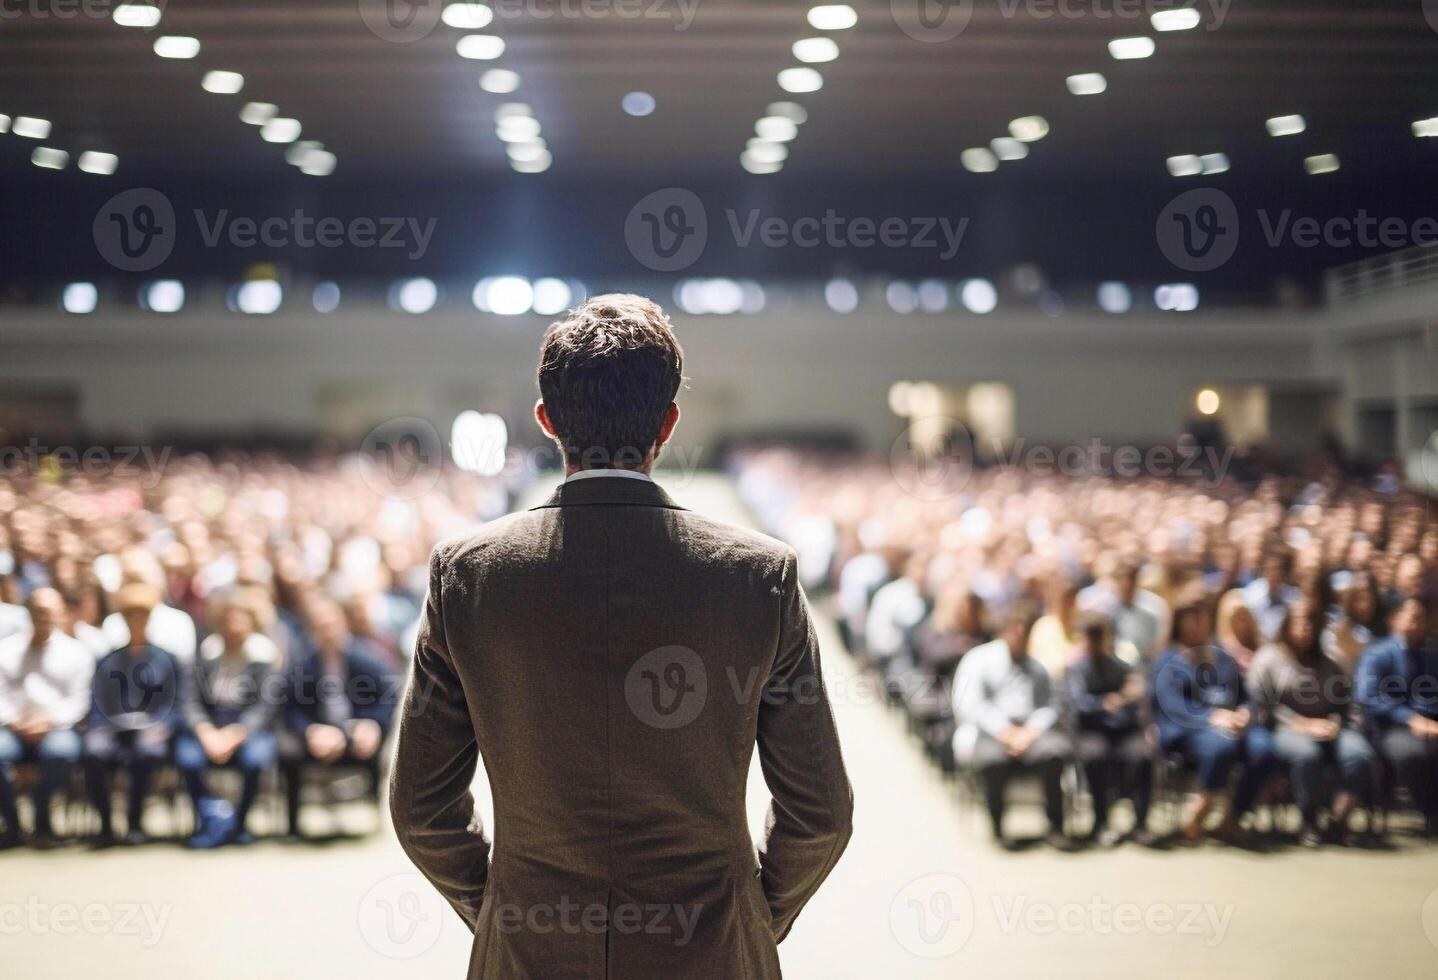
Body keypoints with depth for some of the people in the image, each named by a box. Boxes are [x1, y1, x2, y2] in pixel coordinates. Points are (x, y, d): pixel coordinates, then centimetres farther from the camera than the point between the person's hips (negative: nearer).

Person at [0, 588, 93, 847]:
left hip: (56, 729, -1)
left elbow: (78, 700, 4)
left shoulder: (76, 652, 13)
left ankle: (42, 820, -14)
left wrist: (50, 721, -14)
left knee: (62, 750, -37)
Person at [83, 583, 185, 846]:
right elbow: (97, 705, 14)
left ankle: (135, 823, -19)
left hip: (150, 733, -1)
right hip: (114, 733, 2)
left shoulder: (166, 660, 13)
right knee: (94, 754, -32)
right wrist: (98, 729, -6)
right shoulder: (108, 661, 19)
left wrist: (161, 728, -13)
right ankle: (105, 824, -18)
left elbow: (177, 704, 5)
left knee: (146, 752, -37)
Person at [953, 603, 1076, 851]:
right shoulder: (979, 659, 9)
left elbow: (1049, 707, 10)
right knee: (993, 755, -38)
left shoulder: (1037, 667, 22)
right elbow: (969, 704, -4)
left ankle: (1055, 827, -21)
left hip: (1030, 730, 3)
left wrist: (1030, 732, -11)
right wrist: (1005, 731, -14)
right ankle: (997, 829, -19)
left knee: (1056, 747, -30)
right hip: (986, 730, -3)